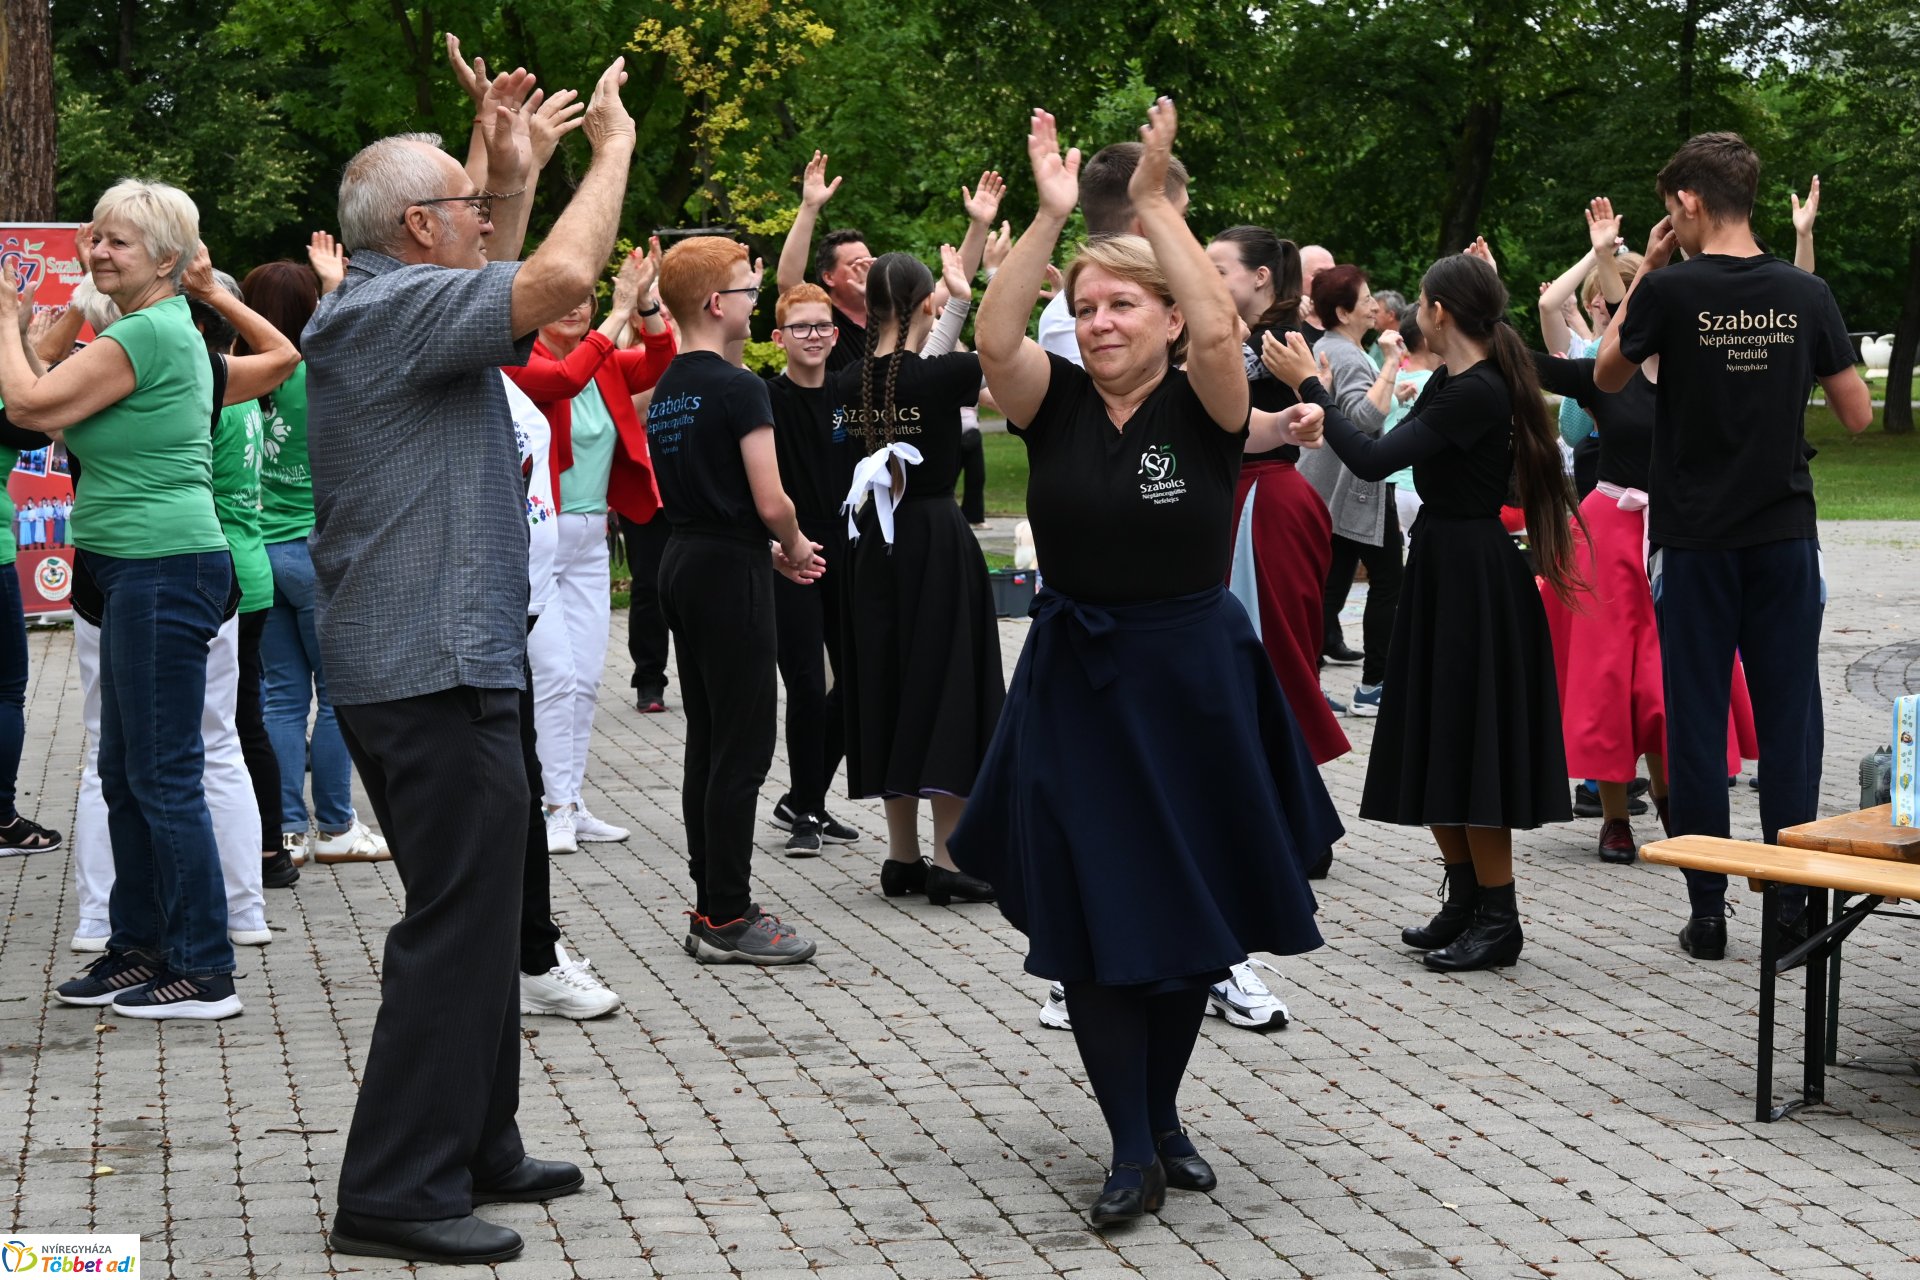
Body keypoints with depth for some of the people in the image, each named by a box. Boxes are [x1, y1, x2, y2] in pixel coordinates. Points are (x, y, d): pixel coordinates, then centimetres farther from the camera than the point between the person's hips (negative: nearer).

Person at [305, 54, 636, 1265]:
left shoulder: (396, 308, 14)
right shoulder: (390, 309, -16)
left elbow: (500, 293, 34)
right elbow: (562, 276, -26)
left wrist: (515, 173, 22)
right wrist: (613, 143, -12)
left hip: (424, 666, 11)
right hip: (437, 668, -11)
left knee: (475, 911, 19)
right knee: (462, 920, -7)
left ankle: (474, 1147, 29)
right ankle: (396, 1192, -2)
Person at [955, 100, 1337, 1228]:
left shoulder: (1203, 404, -5)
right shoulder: (1056, 403, 0)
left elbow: (1218, 328, -27)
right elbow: (994, 339, -20)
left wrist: (1155, 203, -25)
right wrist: (1050, 216, -24)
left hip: (1194, 677, -1)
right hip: (1076, 680, 1)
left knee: (1191, 917, 10)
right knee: (1091, 920, -4)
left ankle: (1165, 1115, 29)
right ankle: (1133, 1150, 2)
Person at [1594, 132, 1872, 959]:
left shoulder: (1670, 290, -10)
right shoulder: (1805, 294, -2)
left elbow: (1606, 376, 7)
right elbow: (1858, 415, 3)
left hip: (1694, 539, -2)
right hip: (1785, 537, 2)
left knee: (1696, 722, 5)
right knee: (1789, 719, 7)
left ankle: (1707, 914, 7)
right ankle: (1794, 909, 7)